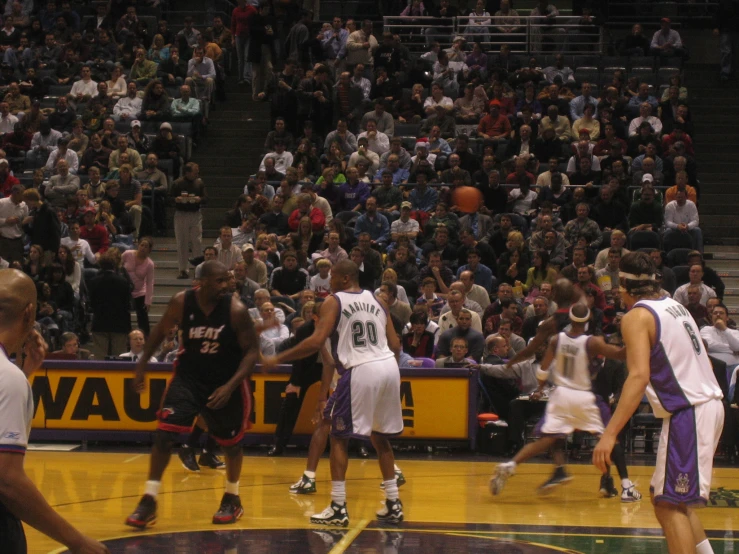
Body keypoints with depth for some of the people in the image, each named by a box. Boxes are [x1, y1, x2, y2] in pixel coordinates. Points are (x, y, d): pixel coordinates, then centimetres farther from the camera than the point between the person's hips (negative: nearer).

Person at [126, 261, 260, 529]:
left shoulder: (236, 310, -20)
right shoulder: (181, 302, -14)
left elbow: (252, 350, -15)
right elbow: (161, 330, 5)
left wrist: (231, 386, -25)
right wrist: (142, 364, 4)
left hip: (227, 382, -1)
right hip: (189, 377, 1)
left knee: (231, 441, 11)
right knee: (164, 433, -12)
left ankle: (232, 499, 34)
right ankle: (149, 501, -6)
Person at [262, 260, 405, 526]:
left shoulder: (333, 302, 0)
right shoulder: (377, 301, 17)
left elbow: (317, 341, -12)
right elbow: (395, 345, 14)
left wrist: (278, 359, -6)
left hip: (360, 370, -6)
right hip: (388, 367, 6)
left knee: (339, 437, 6)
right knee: (380, 437, 21)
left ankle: (338, 508, -1)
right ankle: (393, 504, 19)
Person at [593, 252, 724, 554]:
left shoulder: (637, 316, -10)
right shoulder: (675, 306, 15)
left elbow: (639, 376, -23)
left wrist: (610, 434, -29)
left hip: (688, 413, -9)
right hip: (709, 404, 9)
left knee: (670, 505, -8)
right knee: (670, 500, 19)